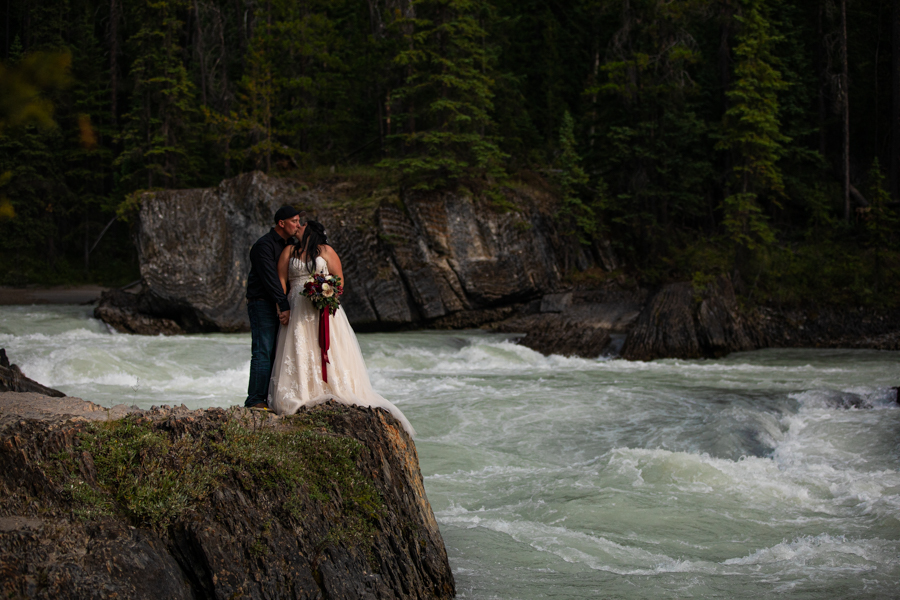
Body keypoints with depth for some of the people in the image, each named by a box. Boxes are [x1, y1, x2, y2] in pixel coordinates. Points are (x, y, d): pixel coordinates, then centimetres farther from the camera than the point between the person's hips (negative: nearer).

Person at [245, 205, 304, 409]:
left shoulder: (286, 245, 17)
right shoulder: (264, 245, -12)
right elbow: (270, 278, -20)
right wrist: (284, 306, -24)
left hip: (278, 306, 9)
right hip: (262, 303, -9)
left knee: (275, 353, 6)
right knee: (262, 352, -11)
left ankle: (271, 398, 8)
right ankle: (254, 400, -10)